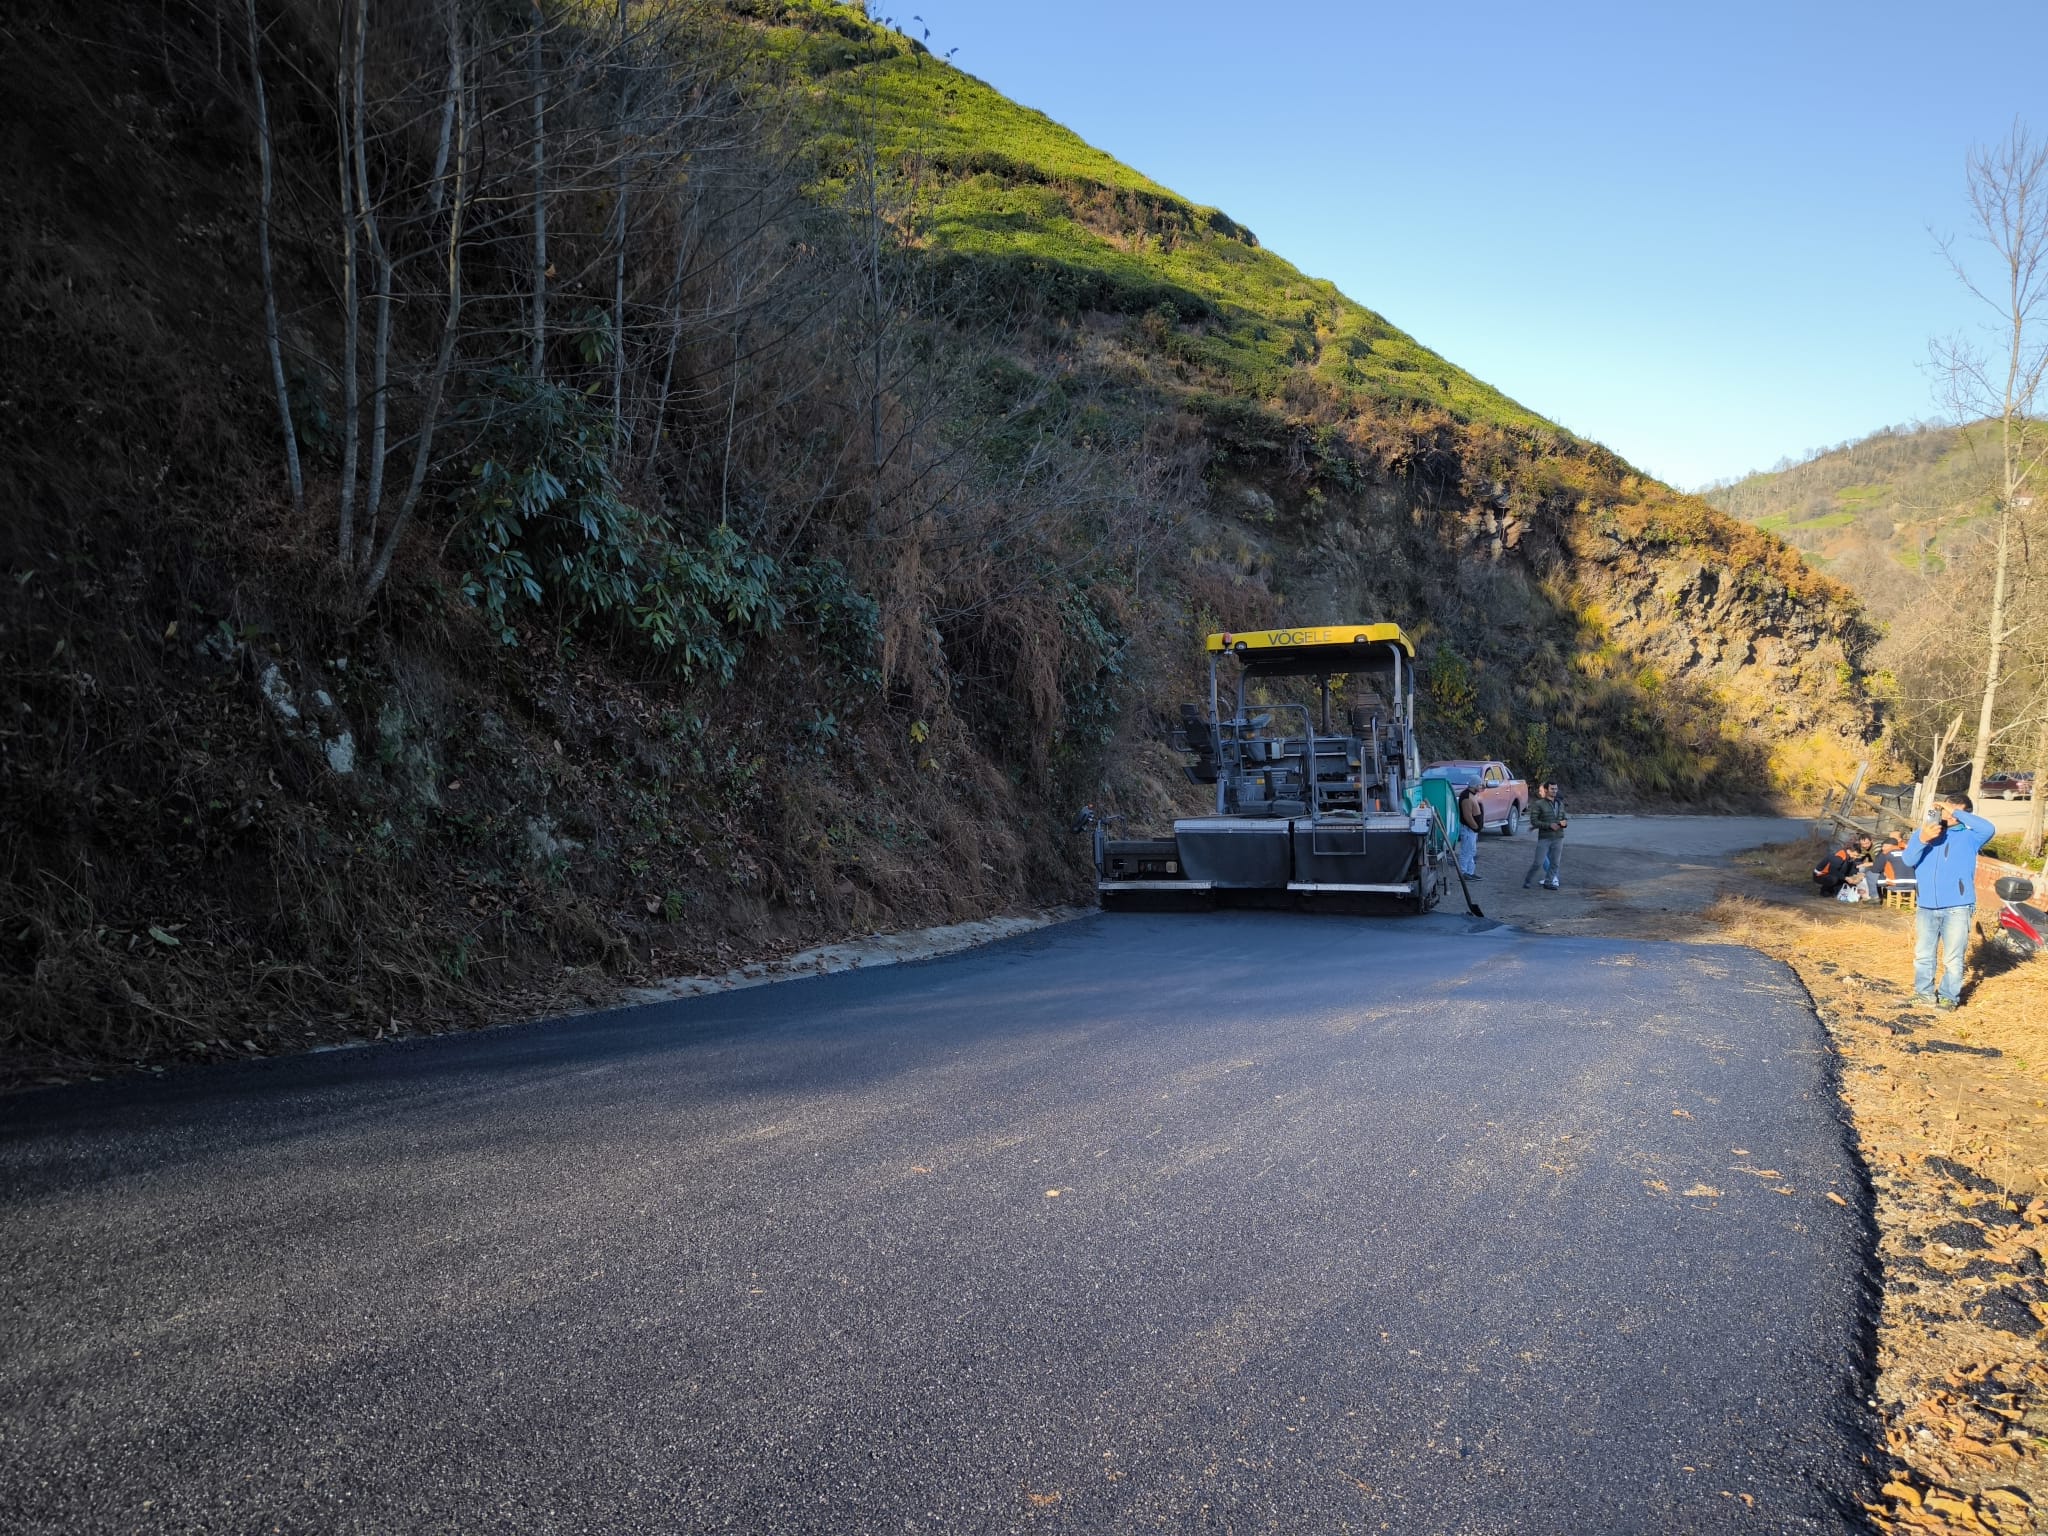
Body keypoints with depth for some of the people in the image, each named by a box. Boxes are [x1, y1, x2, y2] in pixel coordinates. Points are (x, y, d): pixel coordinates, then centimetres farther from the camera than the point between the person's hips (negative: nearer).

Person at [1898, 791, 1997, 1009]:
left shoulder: (1968, 837, 2)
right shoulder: (1924, 832, 10)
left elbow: (1989, 829, -20)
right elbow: (1908, 860, -1)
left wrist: (1955, 812, -16)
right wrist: (1922, 840, -18)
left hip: (1957, 908, -3)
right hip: (1926, 907, 3)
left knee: (1952, 958, 0)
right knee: (1923, 955, 12)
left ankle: (1948, 997, 10)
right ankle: (1924, 992, 24)